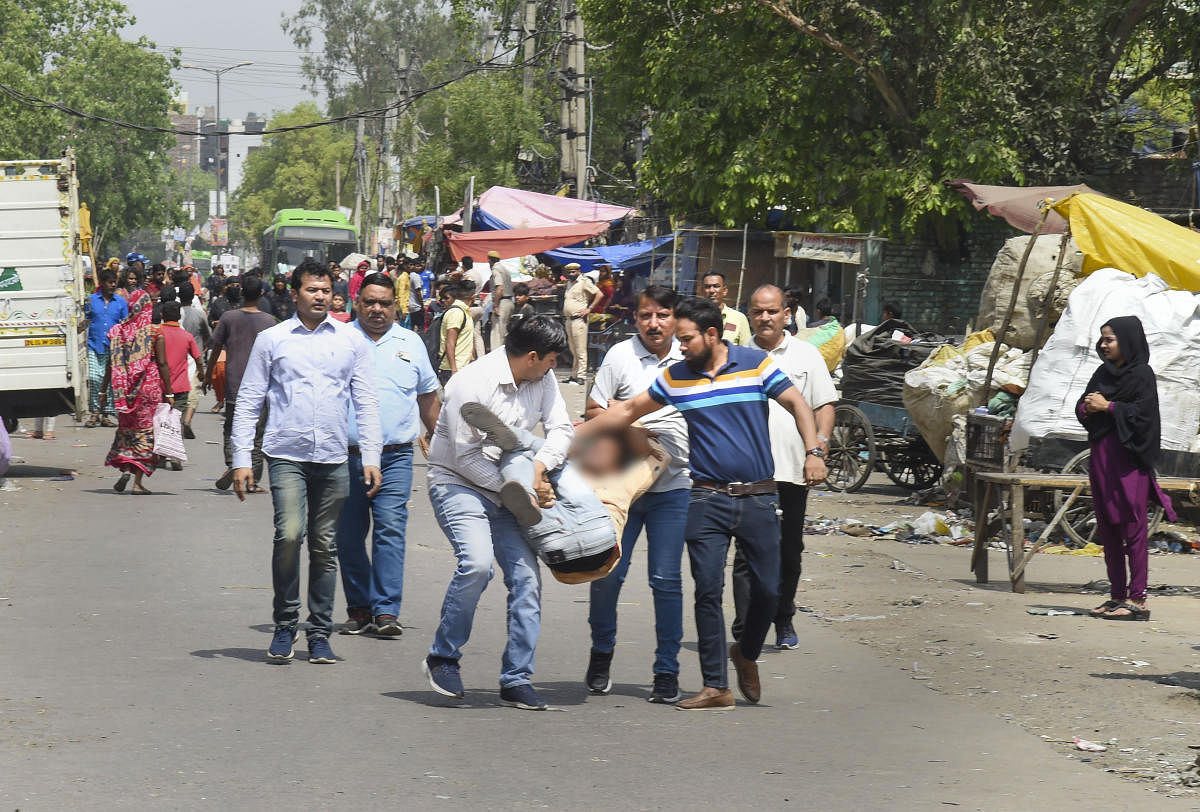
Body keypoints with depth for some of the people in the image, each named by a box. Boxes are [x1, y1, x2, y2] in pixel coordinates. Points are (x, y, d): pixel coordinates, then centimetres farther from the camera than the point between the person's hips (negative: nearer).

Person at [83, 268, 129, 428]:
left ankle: (109, 412, 11)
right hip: (95, 345, -1)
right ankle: (94, 411, -1)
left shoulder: (121, 302, 10)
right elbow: (85, 322, 15)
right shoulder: (91, 300, 8)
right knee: (94, 378, -12)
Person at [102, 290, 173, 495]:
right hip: (150, 387, -2)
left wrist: (104, 392, 11)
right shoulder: (155, 332, -7)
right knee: (145, 431, 4)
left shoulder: (118, 331, 1)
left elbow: (112, 364, 3)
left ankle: (125, 468, -2)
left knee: (126, 429, 18)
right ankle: (138, 482, 0)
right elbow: (162, 364, -8)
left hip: (125, 390, 2)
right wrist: (169, 393, -4)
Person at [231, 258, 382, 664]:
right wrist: (241, 459, 1)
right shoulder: (271, 340, 6)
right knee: (289, 534, -17)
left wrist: (371, 457, 3)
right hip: (287, 455, -2)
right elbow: (248, 402, 7)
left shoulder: (351, 341, 10)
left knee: (324, 547, 5)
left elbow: (366, 402, 12)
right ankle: (285, 624, -2)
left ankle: (320, 634, 14)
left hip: (334, 458, 2)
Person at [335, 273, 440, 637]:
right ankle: (359, 608, 14)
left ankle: (386, 611, -12)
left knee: (391, 529, -11)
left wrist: (433, 434, 26)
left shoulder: (411, 343, 11)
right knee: (348, 535, 4)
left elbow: (427, 393, 24)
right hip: (347, 453, 0)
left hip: (395, 456, 0)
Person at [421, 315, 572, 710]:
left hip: (507, 489, 7)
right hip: (458, 483, -7)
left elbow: (561, 429, 2)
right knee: (477, 562, -28)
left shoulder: (542, 379, 2)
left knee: (526, 575, -6)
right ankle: (443, 658, -11)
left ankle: (516, 679, 1)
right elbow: (466, 456, -19)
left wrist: (539, 468, -19)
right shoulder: (473, 383, -20)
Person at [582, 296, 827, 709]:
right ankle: (716, 687, -1)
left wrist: (814, 452, -14)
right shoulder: (675, 378, 5)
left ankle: (746, 654, 29)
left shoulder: (756, 364, -1)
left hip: (758, 499, -1)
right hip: (707, 500, 1)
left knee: (768, 590, 0)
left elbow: (797, 404, 0)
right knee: (708, 592, -6)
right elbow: (627, 411, 14)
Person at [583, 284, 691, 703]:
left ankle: (667, 672, 5)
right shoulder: (620, 355, 1)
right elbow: (594, 410, 2)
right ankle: (601, 655, 22)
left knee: (666, 580, -1)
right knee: (608, 574, 0)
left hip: (674, 485, 1)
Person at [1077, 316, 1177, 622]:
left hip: (1127, 458, -8)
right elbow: (1082, 407, 16)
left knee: (1132, 528, -7)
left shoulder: (1141, 375, -7)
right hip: (1101, 456, 8)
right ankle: (1117, 596, 14)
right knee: (1108, 529, 9)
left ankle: (1137, 599, -7)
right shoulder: (1103, 373, 15)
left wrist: (1108, 407, -13)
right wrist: (1087, 407, -6)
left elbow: (1143, 413, -16)